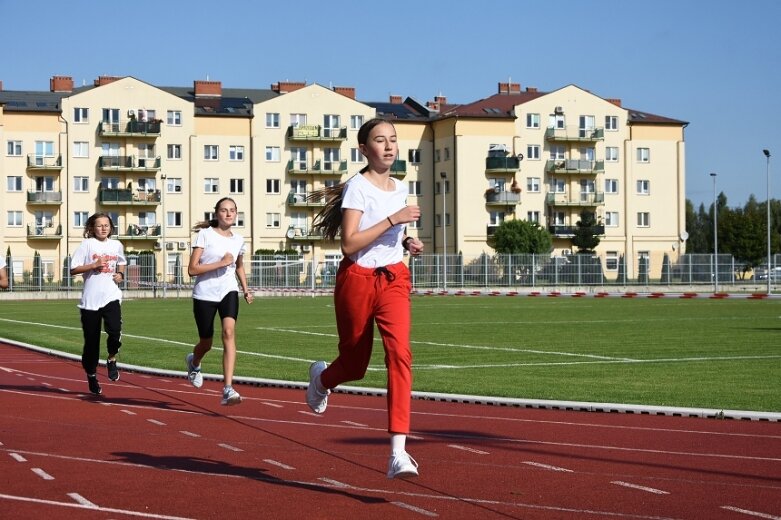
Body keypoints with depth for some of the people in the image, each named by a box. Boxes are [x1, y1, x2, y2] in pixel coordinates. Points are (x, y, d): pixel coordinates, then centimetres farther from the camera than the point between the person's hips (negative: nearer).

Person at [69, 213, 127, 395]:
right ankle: (91, 375, 26)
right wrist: (94, 265, -14)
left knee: (115, 331, -23)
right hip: (90, 299, -2)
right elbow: (73, 270, -4)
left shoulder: (116, 245, 11)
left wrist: (120, 274, 10)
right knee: (92, 341, 5)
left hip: (111, 296, 2)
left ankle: (111, 360, 5)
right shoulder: (87, 244, -1)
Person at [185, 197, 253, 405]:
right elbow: (192, 269, -14)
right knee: (206, 343, 10)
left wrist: (246, 289, 14)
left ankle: (228, 390, -29)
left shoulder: (238, 239, 8)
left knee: (229, 332, -23)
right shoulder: (205, 235, -7)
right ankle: (194, 362, 50)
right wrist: (220, 263, -21)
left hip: (228, 291, 2)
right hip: (204, 294, -2)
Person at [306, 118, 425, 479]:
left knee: (400, 352, -20)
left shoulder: (400, 189, 11)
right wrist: (393, 220, -22)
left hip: (394, 279, 4)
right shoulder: (357, 187, -9)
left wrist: (406, 241, 9)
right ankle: (321, 378, 52)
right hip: (357, 278, -4)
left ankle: (398, 452, -27)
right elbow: (349, 244, -19)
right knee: (354, 365, 10)